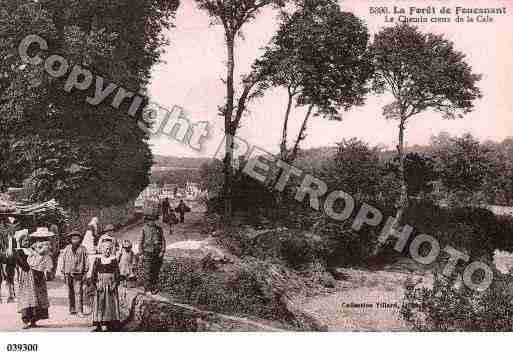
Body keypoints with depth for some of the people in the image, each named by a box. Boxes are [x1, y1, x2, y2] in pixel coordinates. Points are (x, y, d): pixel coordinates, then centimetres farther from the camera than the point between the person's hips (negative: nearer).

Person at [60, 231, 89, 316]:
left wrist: (85, 273, 1)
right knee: (70, 293, 6)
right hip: (68, 274, 2)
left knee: (79, 292, -8)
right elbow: (63, 261, 13)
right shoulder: (67, 249, 9)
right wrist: (63, 273, 10)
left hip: (78, 274, -2)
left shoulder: (83, 249, 3)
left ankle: (80, 311, -6)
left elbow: (86, 261, 6)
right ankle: (72, 310, 15)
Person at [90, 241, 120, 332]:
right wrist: (96, 284, -7)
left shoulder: (114, 260, 3)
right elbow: (94, 274, 3)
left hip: (111, 286, 0)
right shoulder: (97, 260, 3)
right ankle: (98, 325, 1)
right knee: (99, 304, -2)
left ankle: (110, 324, 8)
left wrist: (114, 285, -7)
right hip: (100, 286, 0)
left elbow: (117, 274, 3)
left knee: (111, 304, 1)